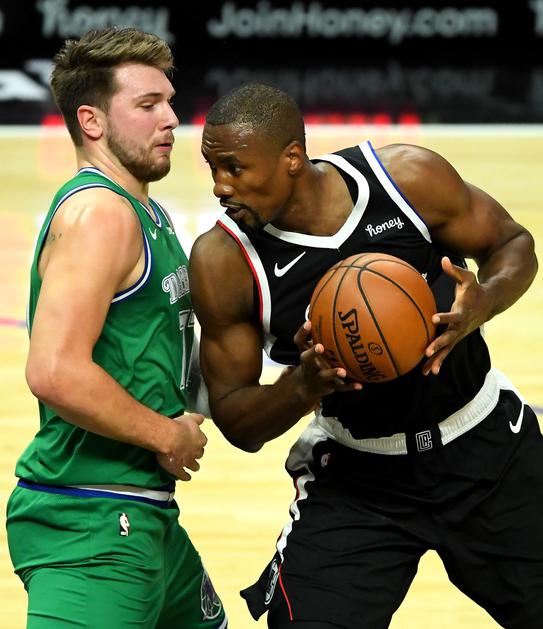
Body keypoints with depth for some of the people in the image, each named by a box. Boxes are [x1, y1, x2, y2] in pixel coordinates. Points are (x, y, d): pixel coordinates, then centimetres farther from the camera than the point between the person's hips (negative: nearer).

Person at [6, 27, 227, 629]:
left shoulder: (145, 212, 18)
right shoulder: (99, 212, -15)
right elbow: (54, 373, -26)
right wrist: (167, 434, -14)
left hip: (145, 513, 11)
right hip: (91, 521, -11)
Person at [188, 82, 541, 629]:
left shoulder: (409, 177, -19)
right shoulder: (223, 262, -18)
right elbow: (238, 423, -11)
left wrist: (485, 302, -24)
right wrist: (305, 385, -32)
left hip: (487, 445, 1)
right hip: (355, 476, -1)